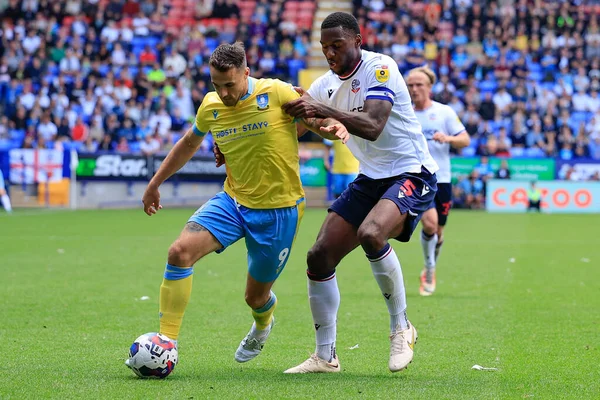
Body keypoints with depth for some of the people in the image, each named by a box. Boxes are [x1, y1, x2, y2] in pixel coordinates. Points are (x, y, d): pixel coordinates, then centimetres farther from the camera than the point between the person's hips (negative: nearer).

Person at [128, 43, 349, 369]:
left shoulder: (276, 93, -14)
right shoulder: (210, 107, 0)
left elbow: (316, 121, -4)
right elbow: (189, 143, 19)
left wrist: (333, 127, -28)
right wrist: (155, 183, 25)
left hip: (278, 210, -3)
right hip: (232, 201, 3)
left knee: (256, 297, 10)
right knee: (180, 251, -23)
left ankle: (263, 323, 51)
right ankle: (166, 342, -15)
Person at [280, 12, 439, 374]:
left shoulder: (381, 68, -15)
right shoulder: (327, 84, 7)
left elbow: (372, 127, -29)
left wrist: (324, 110, -32)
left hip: (411, 175, -8)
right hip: (371, 178, 8)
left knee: (371, 234, -35)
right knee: (320, 257, -2)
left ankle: (401, 327, -15)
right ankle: (326, 356, 10)